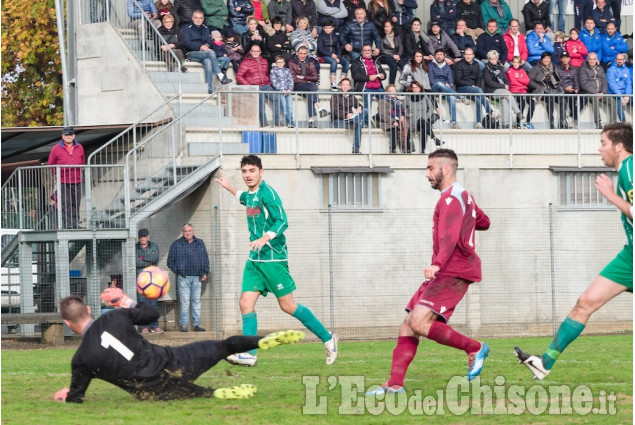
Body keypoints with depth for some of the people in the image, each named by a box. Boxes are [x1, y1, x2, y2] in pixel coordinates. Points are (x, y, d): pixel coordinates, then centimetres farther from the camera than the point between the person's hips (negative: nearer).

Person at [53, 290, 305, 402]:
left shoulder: (81, 360, -10)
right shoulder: (116, 317, -2)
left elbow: (76, 398, 1)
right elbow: (152, 314, 12)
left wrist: (65, 396, 24)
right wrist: (128, 303, 27)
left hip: (154, 391, -2)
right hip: (172, 364, 2)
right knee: (221, 347, 19)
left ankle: (217, 394, -5)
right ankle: (265, 340, 5)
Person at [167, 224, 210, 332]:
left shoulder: (200, 243, 14)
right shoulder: (177, 244, 5)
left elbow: (205, 259, 20)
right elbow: (170, 261, 6)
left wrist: (205, 272, 9)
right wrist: (177, 272, -2)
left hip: (197, 278, 3)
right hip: (183, 277, -3)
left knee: (196, 301, 3)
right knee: (184, 302, -7)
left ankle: (196, 324, 7)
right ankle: (183, 324, -5)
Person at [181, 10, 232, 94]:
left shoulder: (206, 29, 26)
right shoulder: (186, 29, 11)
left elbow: (210, 41, 14)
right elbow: (187, 43, -4)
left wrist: (207, 45, -12)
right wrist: (200, 46, -19)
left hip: (204, 54, 3)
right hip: (191, 54, -3)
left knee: (207, 61, -35)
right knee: (211, 52, -32)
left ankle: (209, 88, -45)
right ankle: (221, 77, -40)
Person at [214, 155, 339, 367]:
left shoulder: (267, 193, -13)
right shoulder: (250, 195, 13)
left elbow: (282, 222, -22)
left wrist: (264, 239, -36)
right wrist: (228, 187, 43)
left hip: (273, 258, -8)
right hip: (254, 260, 8)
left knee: (287, 306, -3)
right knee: (246, 303, -5)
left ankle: (328, 338, 10)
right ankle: (249, 354, -6)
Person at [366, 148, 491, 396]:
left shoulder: (451, 199, -13)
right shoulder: (462, 196, 20)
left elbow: (450, 237, -30)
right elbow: (483, 223, 35)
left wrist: (437, 264, -45)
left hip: (453, 273, -11)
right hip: (443, 273, 11)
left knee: (419, 322, -23)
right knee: (408, 326, 3)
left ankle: (474, 349, -10)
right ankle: (395, 384, -1)